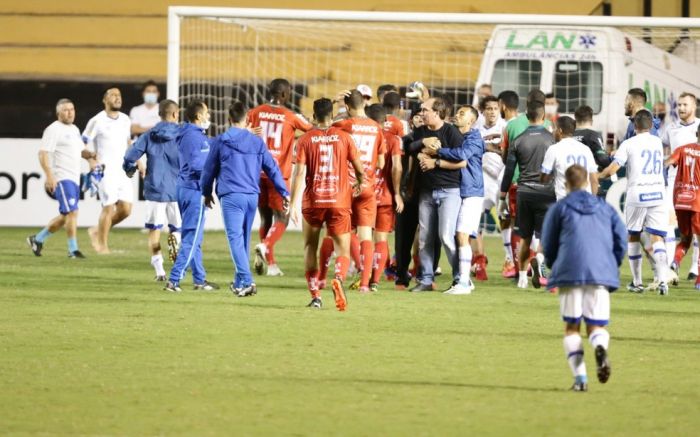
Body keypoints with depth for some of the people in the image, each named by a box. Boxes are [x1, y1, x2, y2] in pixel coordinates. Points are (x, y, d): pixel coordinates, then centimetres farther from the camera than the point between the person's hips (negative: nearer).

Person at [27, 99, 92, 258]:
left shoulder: (74, 129, 18)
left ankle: (38, 239, 25)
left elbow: (81, 150, 28)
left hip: (74, 179, 9)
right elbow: (43, 154, -15)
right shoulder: (53, 130, -9)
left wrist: (90, 154, 5)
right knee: (72, 212, -14)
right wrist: (49, 176, -24)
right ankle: (73, 249, -11)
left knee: (65, 216, 13)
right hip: (61, 179, -9)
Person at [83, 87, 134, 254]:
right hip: (106, 171, -6)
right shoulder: (97, 121, -8)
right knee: (109, 208, -7)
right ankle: (102, 245, 6)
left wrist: (137, 162, 17)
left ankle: (97, 232, 20)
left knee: (126, 209, 1)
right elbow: (84, 143, -5)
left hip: (123, 170, 6)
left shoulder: (125, 120, 11)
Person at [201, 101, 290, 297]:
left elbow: (209, 169, 11)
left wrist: (207, 193, 27)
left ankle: (246, 281, -22)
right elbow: (272, 169, 7)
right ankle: (240, 281, 24)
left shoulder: (220, 141, 2)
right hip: (252, 196, 4)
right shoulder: (257, 142, 10)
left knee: (236, 238, -8)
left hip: (231, 196, -4)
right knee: (244, 238, 16)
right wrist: (284, 193, 9)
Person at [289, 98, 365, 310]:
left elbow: (299, 173, -7)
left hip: (313, 202, 0)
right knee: (343, 250, 3)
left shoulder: (305, 139, 0)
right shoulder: (344, 137, 2)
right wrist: (360, 183, 29)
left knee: (310, 247, 17)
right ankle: (339, 278, -29)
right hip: (339, 202, 0)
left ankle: (315, 295, 11)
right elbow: (360, 169, 6)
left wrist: (294, 204, -6)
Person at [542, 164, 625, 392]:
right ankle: (600, 347, -31)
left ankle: (580, 377, -10)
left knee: (571, 327, 7)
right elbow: (621, 239, 11)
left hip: (570, 272, -2)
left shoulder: (559, 208, 12)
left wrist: (554, 266, 29)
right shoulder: (605, 208, 19)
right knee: (597, 326, 6)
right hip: (601, 274, 2)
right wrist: (612, 266, 21)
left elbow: (548, 245, 11)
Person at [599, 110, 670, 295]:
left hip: (637, 193, -3)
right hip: (658, 193, 3)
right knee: (657, 238, -2)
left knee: (633, 237, 14)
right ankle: (662, 280, -21)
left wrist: (598, 176, 12)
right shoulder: (657, 142, 12)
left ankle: (637, 282, 16)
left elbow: (612, 169, -10)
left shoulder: (629, 144, -3)